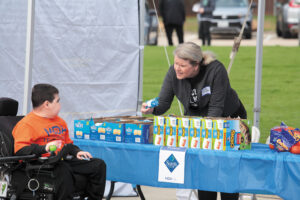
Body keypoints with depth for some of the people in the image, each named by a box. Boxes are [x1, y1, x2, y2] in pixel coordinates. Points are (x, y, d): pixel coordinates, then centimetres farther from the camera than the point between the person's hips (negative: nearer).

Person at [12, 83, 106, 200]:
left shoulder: (60, 122, 26)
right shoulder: (26, 124, -5)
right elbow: (20, 150, -18)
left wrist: (77, 152, 13)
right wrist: (44, 148, -31)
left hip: (62, 160, 9)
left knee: (99, 165, -2)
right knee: (63, 170, -42)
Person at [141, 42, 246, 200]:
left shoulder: (216, 70, -30)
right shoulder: (173, 73, -18)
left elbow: (216, 107, -28)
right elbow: (163, 102, -16)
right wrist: (152, 109, -38)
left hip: (229, 117, -3)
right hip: (196, 117, 3)